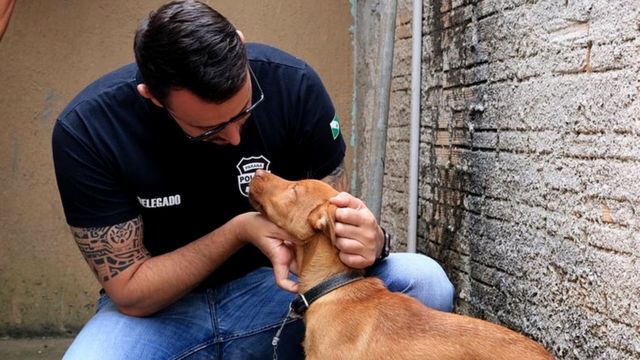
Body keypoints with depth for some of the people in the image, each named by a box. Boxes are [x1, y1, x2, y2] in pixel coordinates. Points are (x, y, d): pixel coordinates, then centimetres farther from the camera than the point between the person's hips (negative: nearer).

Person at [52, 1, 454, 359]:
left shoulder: (292, 84, -16)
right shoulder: (86, 129, -20)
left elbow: (333, 213, -5)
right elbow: (130, 293, -15)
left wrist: (369, 239, -29)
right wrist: (239, 231, -27)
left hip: (269, 284, 2)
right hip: (161, 307, -1)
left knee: (425, 282, -20)